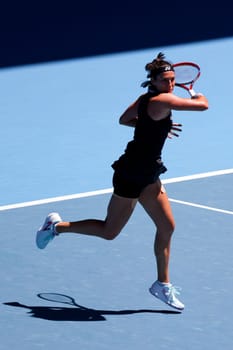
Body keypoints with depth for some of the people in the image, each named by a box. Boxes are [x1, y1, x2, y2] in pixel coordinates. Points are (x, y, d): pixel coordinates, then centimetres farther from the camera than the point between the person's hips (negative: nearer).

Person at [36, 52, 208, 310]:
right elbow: (203, 105, -22)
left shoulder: (146, 99, 5)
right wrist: (198, 96, 2)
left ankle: (162, 285, 16)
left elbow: (124, 119, 21)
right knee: (109, 231, 4)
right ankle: (56, 226, 22)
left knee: (166, 226, 7)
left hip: (147, 176, 9)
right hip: (130, 175, -9)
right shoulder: (161, 100, -22)